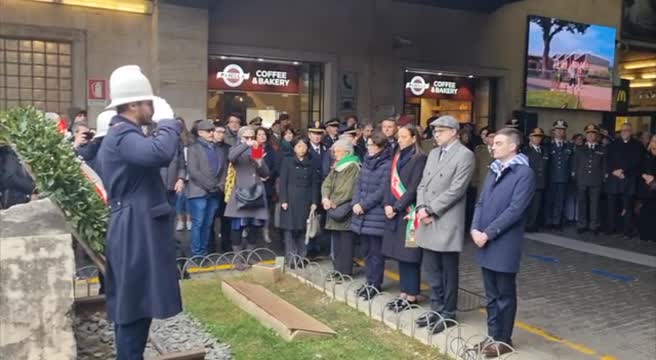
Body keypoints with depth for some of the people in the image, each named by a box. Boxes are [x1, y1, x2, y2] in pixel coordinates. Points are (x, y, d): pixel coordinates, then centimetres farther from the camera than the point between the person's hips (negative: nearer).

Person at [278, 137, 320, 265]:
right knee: (289, 229, -5)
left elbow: (315, 184, 9)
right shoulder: (287, 161, 4)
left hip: (305, 201, 2)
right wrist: (283, 200, -10)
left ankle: (301, 258, 9)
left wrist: (314, 202, 0)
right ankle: (290, 259, -1)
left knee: (303, 230, 3)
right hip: (290, 200, -2)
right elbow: (283, 182, -1)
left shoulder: (311, 164, 11)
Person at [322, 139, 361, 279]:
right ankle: (338, 268, 20)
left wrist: (334, 202, -14)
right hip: (335, 209, 8)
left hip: (345, 210, -8)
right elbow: (327, 184, 9)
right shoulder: (336, 167, 17)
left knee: (345, 241, -3)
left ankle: (345, 270, 3)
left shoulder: (353, 167, -10)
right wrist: (325, 198, -9)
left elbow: (348, 189, -17)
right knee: (336, 241, 12)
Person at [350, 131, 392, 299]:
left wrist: (364, 205, -13)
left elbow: (382, 191, -15)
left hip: (377, 214, -7)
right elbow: (358, 184, 12)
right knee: (366, 250, 14)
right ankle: (370, 281, 25)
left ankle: (375, 284, 11)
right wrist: (355, 203, -3)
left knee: (376, 251, 0)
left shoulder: (387, 165, -10)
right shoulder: (367, 162, 14)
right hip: (362, 214, 7)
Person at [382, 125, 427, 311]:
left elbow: (414, 187, -15)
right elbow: (390, 182, 11)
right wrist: (387, 205, -3)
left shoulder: (419, 158, -9)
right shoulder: (397, 157, 14)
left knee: (409, 254, -2)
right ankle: (404, 292, 20)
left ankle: (411, 295, 8)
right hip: (394, 211, 7)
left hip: (409, 212, -7)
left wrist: (397, 207, -15)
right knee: (399, 253, 11)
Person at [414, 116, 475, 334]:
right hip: (428, 222, 7)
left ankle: (448, 314, 17)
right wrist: (421, 207, -4)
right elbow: (423, 184, 13)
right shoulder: (433, 154, 15)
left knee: (448, 272, 5)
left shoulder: (464, 155, -9)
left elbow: (456, 190, -16)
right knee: (431, 271, 14)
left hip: (447, 223, -7)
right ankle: (436, 310, 27)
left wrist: (430, 209, -15)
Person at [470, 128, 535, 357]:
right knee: (491, 294, 15)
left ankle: (503, 340, 19)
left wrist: (488, 233, -17)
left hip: (504, 244, -7)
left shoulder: (524, 173, -11)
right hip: (485, 242, 7)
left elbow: (515, 210, -17)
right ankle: (493, 336, 26)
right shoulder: (494, 170, 13)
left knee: (505, 295, 6)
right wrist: (475, 228, -2)